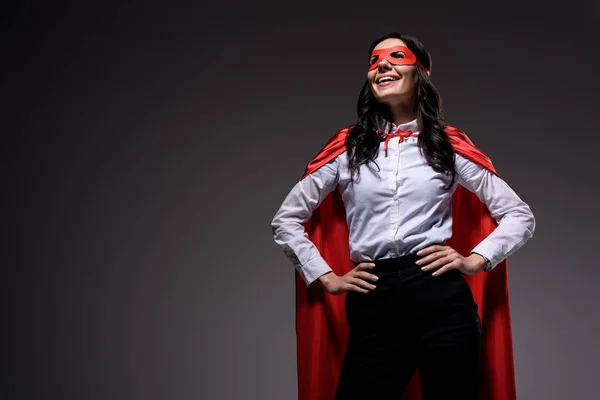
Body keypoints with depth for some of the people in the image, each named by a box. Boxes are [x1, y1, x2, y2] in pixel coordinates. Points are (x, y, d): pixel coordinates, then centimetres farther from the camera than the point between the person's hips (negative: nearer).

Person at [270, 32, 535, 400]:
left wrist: (474, 261, -3)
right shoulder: (347, 147, 10)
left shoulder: (449, 145, 8)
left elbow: (521, 216, 11)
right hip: (372, 310, 1)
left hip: (442, 301, -1)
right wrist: (327, 278, 6)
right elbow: (286, 220, 14)